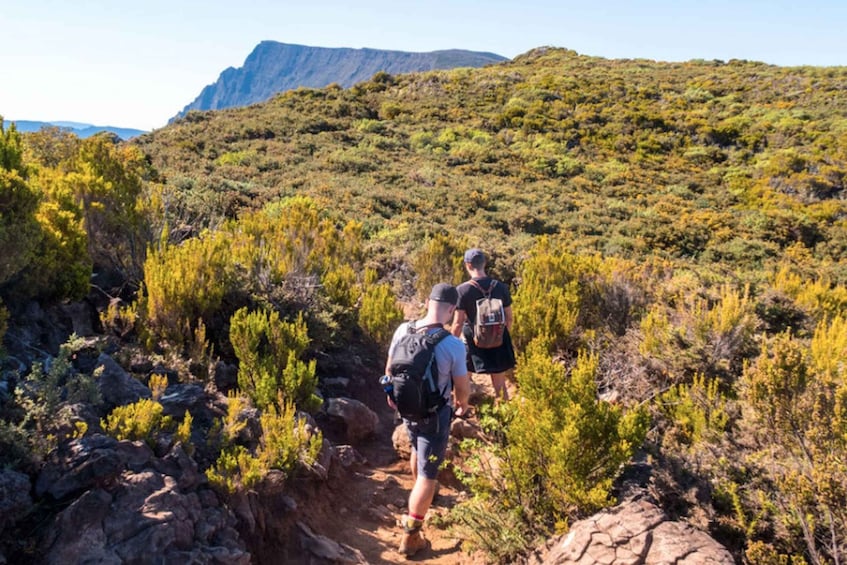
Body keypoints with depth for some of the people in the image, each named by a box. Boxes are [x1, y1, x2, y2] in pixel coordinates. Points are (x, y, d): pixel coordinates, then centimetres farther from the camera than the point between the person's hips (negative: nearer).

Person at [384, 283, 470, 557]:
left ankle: (420, 492, 59)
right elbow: (463, 388, -13)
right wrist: (461, 402, 11)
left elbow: (390, 369, 3)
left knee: (418, 450, 33)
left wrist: (392, 395, 22)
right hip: (435, 413, -6)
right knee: (428, 473, 7)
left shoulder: (403, 330, -13)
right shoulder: (453, 345, -26)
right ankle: (411, 536, 13)